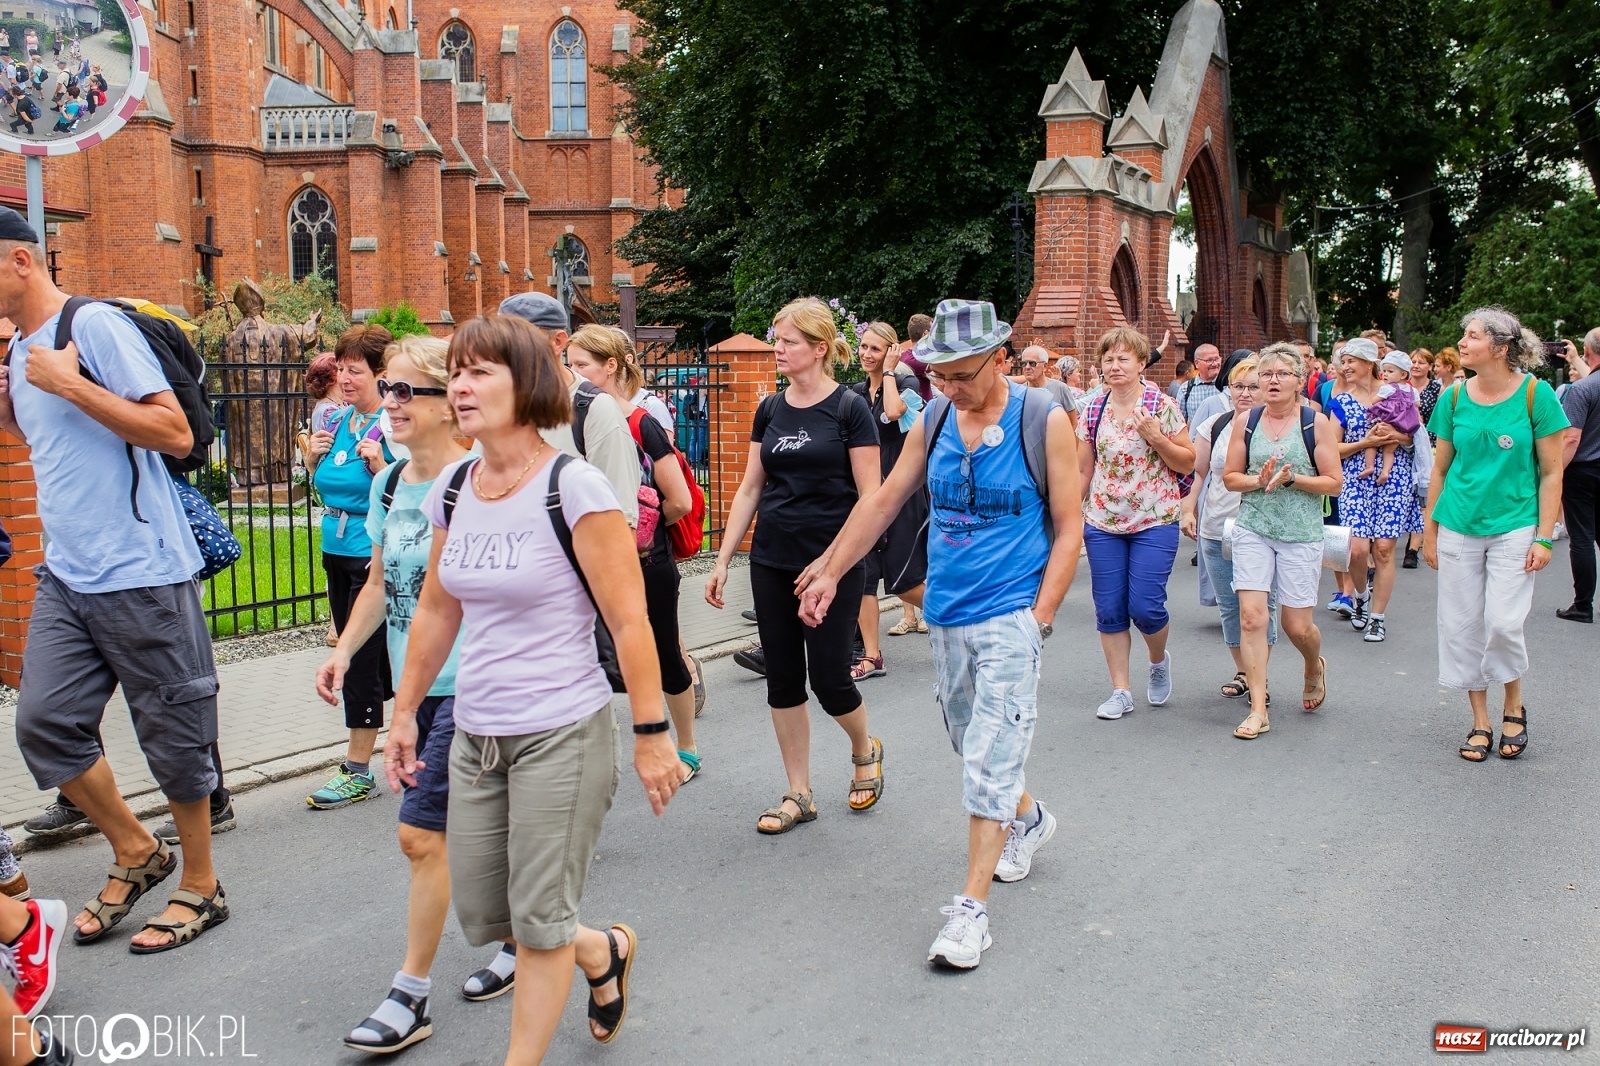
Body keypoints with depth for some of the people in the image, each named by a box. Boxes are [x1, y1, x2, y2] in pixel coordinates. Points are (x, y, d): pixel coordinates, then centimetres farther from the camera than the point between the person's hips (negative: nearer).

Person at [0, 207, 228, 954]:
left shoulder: (95, 325, -12)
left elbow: (176, 434, -17)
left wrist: (70, 384, -19)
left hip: (141, 575, -8)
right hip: (65, 576, 8)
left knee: (171, 734, 3)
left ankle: (199, 886, 20)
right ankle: (136, 854, 24)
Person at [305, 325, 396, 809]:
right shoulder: (339, 421, 9)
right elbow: (324, 486, 20)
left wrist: (379, 464, -26)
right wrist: (315, 458, 2)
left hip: (375, 555, -8)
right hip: (337, 552, 8)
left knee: (360, 660, -5)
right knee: (367, 654, 15)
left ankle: (357, 771, 2)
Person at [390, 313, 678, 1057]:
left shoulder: (572, 487, -16)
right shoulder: (453, 488, 4)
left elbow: (629, 620, -15)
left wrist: (651, 733, -14)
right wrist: (404, 712, 16)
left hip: (563, 736, -7)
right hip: (475, 737, 7)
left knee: (538, 921, 3)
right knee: (480, 913, 14)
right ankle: (605, 950, 42)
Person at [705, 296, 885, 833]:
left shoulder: (849, 409, -7)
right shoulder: (770, 410, 9)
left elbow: (870, 498, -8)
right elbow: (749, 489, 12)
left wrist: (841, 563, -15)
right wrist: (722, 560, 8)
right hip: (772, 563, 5)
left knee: (829, 679, -3)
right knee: (783, 679, 7)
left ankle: (865, 750, 29)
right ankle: (798, 795, 19)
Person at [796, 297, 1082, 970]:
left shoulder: (1044, 422, -8)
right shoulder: (932, 422, 4)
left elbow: (1068, 528, -6)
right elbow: (884, 502, 12)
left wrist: (1038, 618, -12)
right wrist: (830, 572, 10)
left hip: (1010, 615, -5)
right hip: (946, 613, 5)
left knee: (989, 758, -9)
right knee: (974, 743, 18)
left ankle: (971, 908, -3)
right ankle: (1029, 819, 46)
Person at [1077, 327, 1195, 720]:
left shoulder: (1162, 405, -4)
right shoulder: (1093, 411, 5)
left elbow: (1188, 464, -3)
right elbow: (1083, 470, 10)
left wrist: (1156, 438, -17)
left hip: (1154, 522, -3)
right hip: (1103, 523, 3)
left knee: (1144, 606, -8)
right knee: (1109, 610, 2)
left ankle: (1159, 660, 25)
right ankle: (1120, 691, 13)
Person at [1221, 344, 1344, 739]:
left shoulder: (1317, 423, -2)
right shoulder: (1247, 422, 4)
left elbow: (1334, 483, -4)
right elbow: (1229, 476, 7)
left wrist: (1292, 478, -17)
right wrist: (1258, 480, -12)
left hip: (1301, 534, -2)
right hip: (1253, 530, 2)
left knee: (1298, 626, 4)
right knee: (1252, 616, -9)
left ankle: (1315, 667, 40)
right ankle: (1258, 709, -2)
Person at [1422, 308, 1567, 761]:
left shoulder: (1535, 393, -7)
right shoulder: (1454, 397, 1)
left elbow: (1551, 472, -4)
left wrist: (1544, 537, -8)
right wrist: (1429, 531, 9)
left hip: (1514, 526, -3)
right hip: (1459, 527, 3)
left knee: (1504, 622, -10)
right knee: (1462, 626, 5)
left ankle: (1514, 707, 17)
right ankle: (1480, 722, 19)